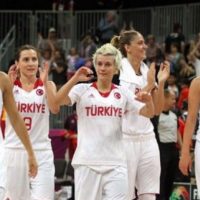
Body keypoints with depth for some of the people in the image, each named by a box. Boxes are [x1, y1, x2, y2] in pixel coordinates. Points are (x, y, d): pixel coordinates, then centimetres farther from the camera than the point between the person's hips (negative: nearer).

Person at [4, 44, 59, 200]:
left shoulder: (47, 85, 5)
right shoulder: (11, 86, 5)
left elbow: (55, 109, -13)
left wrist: (45, 82, -16)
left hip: (41, 152, -1)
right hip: (14, 151, 1)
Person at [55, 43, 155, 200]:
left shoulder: (123, 93, 8)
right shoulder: (83, 90, 3)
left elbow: (148, 113, 2)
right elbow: (58, 101, -13)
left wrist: (148, 101, -20)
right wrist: (75, 79, -23)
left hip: (115, 163, 1)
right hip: (87, 162, -1)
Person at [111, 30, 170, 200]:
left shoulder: (148, 72, 11)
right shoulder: (119, 71, -8)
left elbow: (157, 110, 11)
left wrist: (161, 83, 0)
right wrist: (149, 85, -15)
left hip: (147, 139, 6)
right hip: (125, 139, -6)